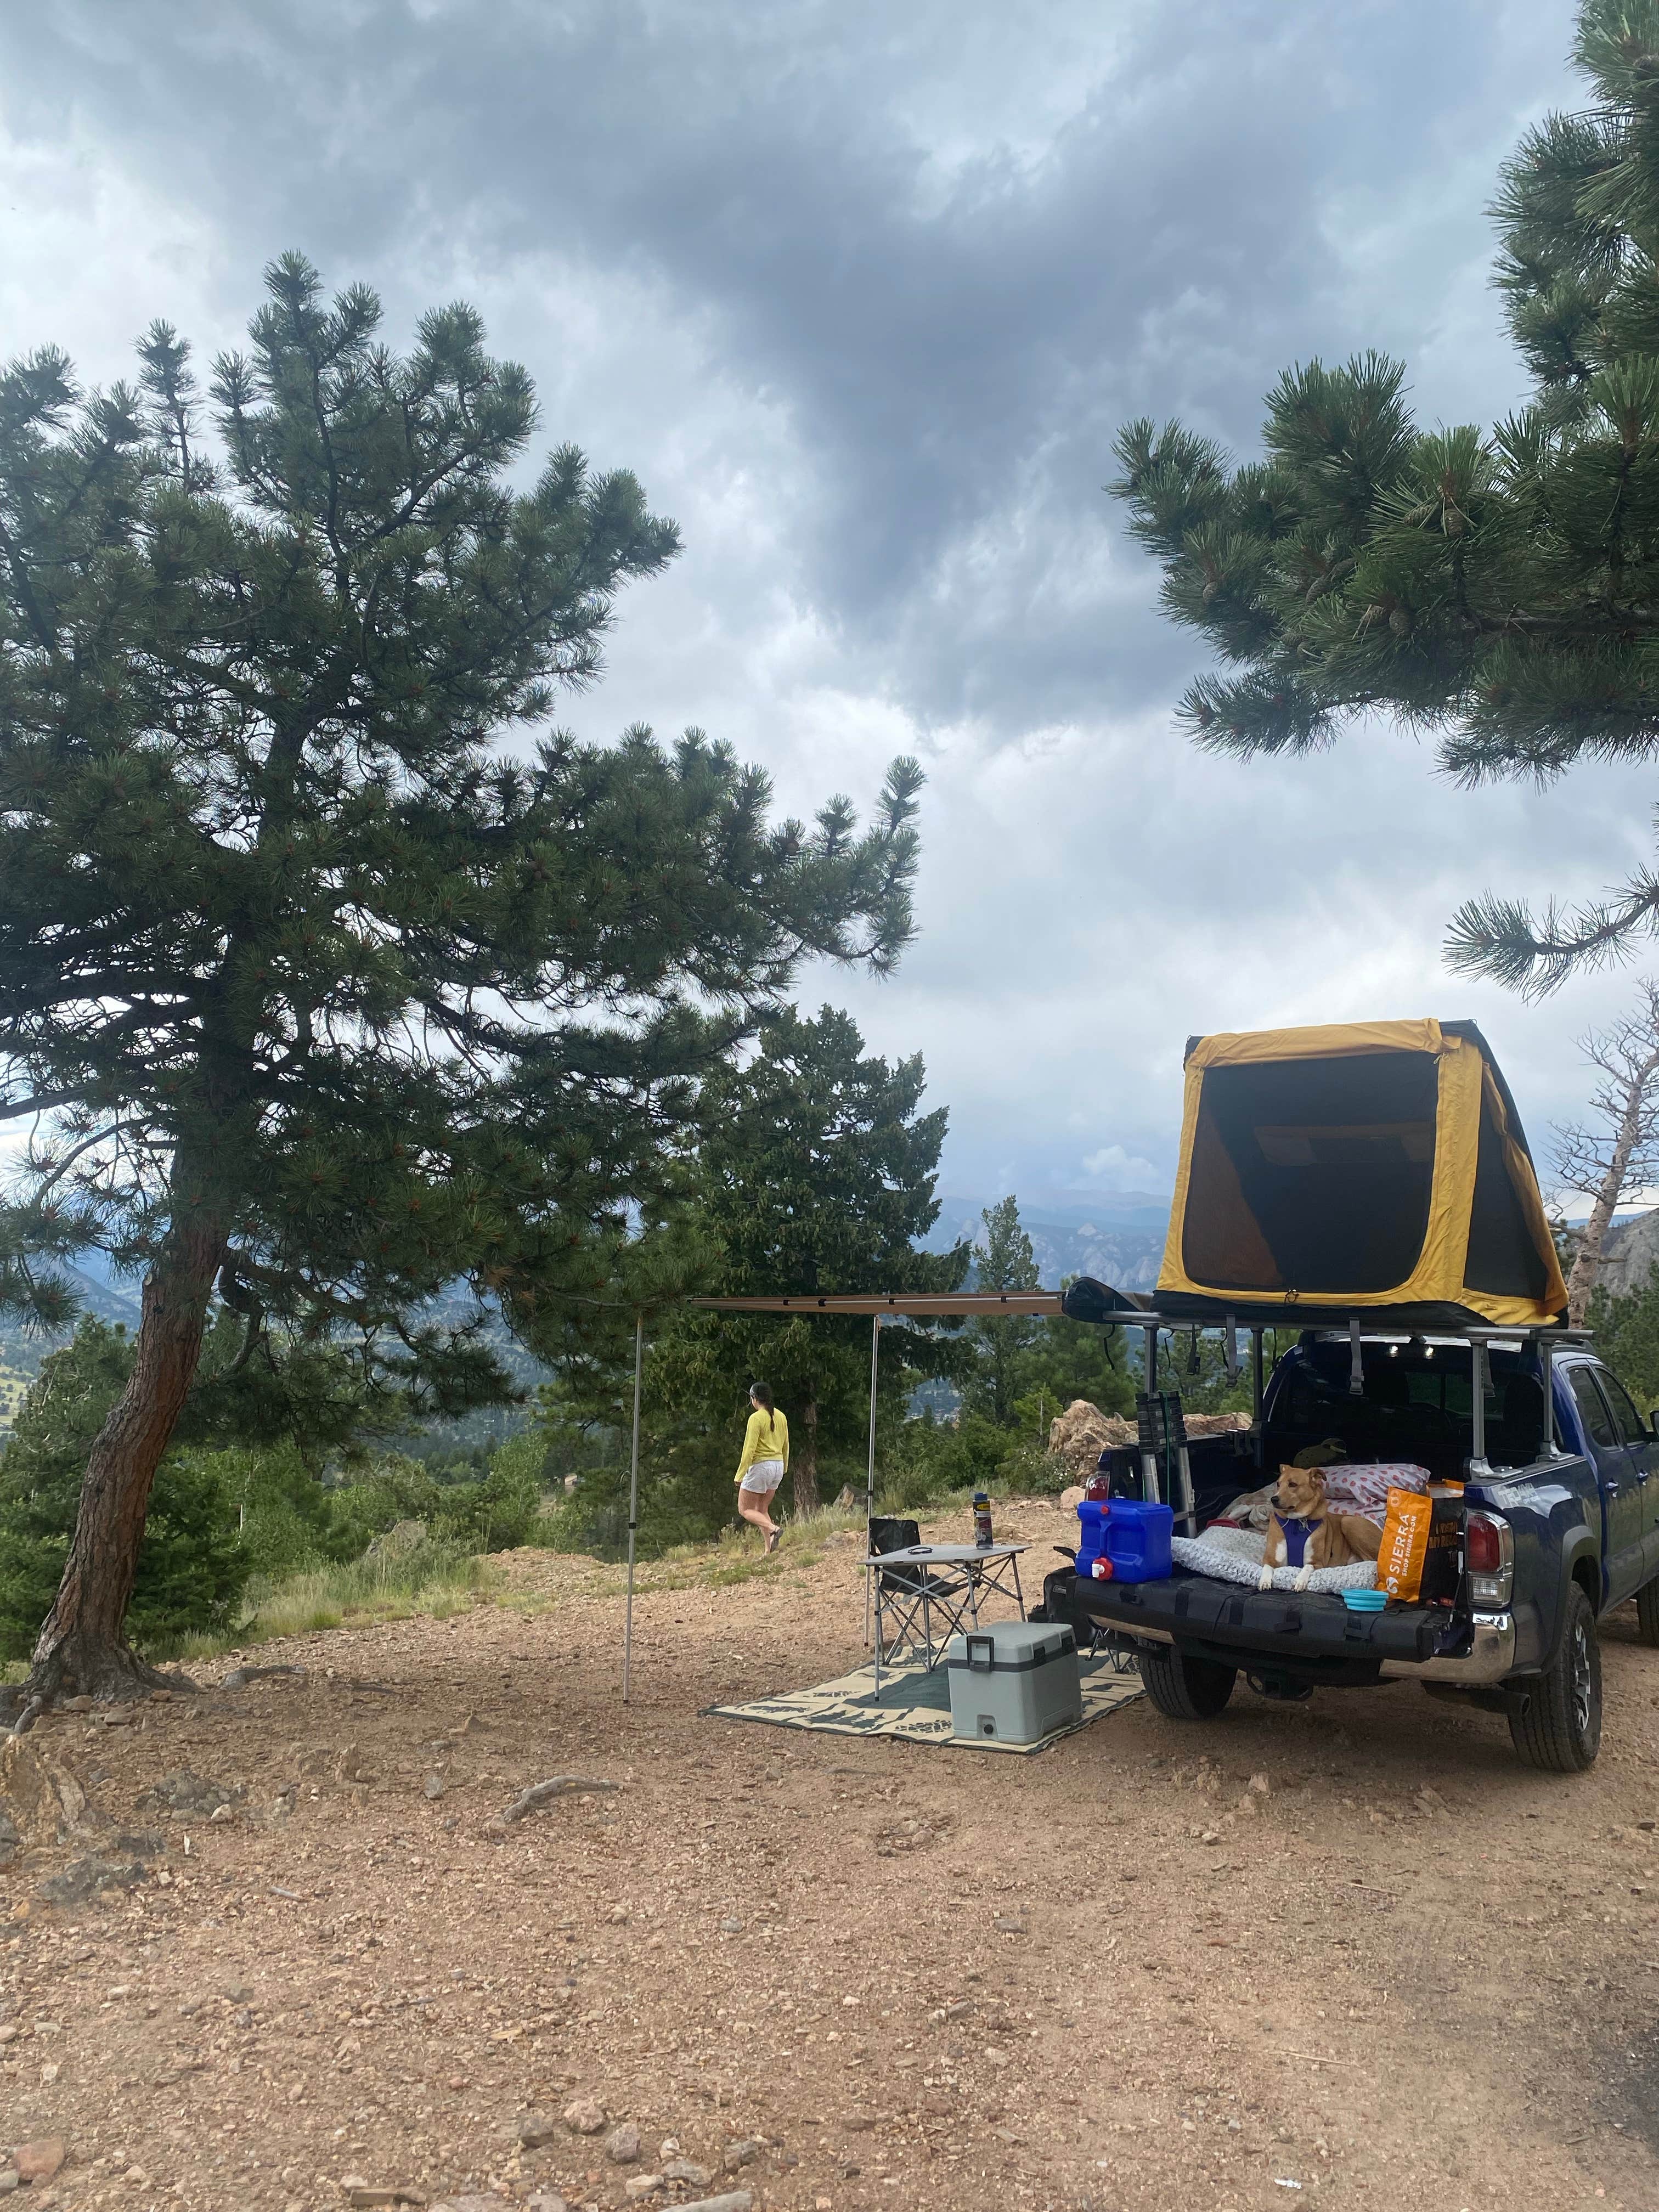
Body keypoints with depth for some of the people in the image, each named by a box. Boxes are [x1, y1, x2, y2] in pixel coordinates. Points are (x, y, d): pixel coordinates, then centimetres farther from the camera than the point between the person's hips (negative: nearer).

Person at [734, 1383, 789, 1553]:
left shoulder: (756, 1418, -15)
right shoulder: (781, 1417, 8)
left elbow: (750, 1449, -18)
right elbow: (786, 1445, 16)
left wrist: (740, 1475, -13)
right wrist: (784, 1468, 28)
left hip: (760, 1466, -7)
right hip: (778, 1466, 8)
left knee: (745, 1509, 5)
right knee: (762, 1510, 15)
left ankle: (773, 1529, -19)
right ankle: (769, 1550, 3)